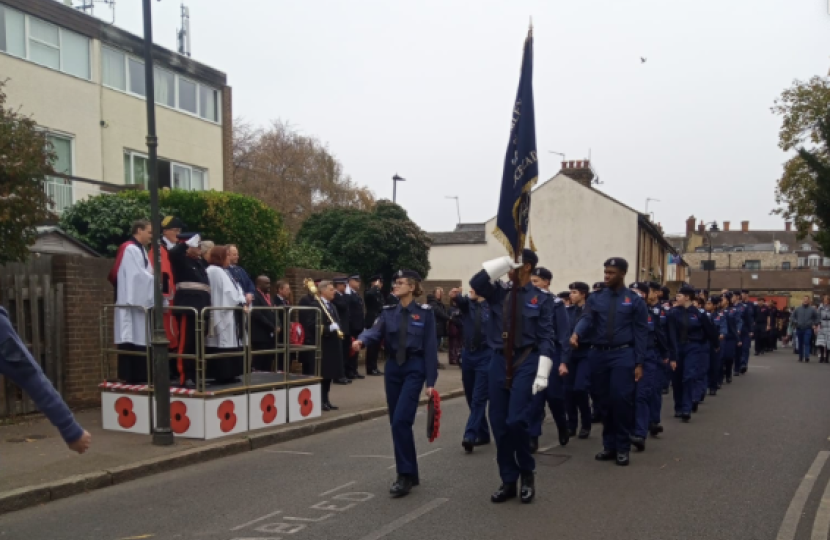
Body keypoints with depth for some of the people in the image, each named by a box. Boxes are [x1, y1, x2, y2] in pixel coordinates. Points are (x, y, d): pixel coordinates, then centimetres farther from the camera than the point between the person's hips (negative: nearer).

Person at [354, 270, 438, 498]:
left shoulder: (425, 313, -5)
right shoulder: (388, 312, 7)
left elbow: (430, 347, -5)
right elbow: (376, 332, -10)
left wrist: (431, 382, -8)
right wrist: (361, 340, -34)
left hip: (414, 369, -5)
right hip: (393, 368, 5)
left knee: (401, 420, -16)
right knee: (397, 423, 8)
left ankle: (405, 476, -7)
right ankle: (410, 474, 22)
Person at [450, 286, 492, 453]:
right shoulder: (468, 303, 3)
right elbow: (460, 301, -20)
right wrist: (454, 296, -43)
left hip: (486, 355, -5)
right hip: (468, 354, 5)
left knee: (479, 398, -10)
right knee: (471, 398, 11)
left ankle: (470, 436, -17)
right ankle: (483, 434, 24)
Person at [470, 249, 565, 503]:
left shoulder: (541, 298, -1)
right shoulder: (499, 292, 8)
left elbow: (546, 337, -5)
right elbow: (476, 283, -12)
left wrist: (542, 373, -13)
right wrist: (503, 262, -11)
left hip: (526, 362, -4)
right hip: (499, 361, 4)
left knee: (516, 421, -13)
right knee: (499, 424, 6)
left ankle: (527, 474, 12)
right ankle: (508, 482, 19)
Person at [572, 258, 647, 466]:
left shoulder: (635, 300, 1)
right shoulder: (595, 298, 8)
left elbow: (641, 333, 1)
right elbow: (586, 319, -7)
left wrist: (639, 363, -5)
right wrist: (577, 333, -30)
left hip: (622, 355, -3)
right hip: (599, 354, 3)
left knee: (621, 399, -9)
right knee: (604, 401, 9)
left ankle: (622, 448, 5)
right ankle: (609, 446, 20)